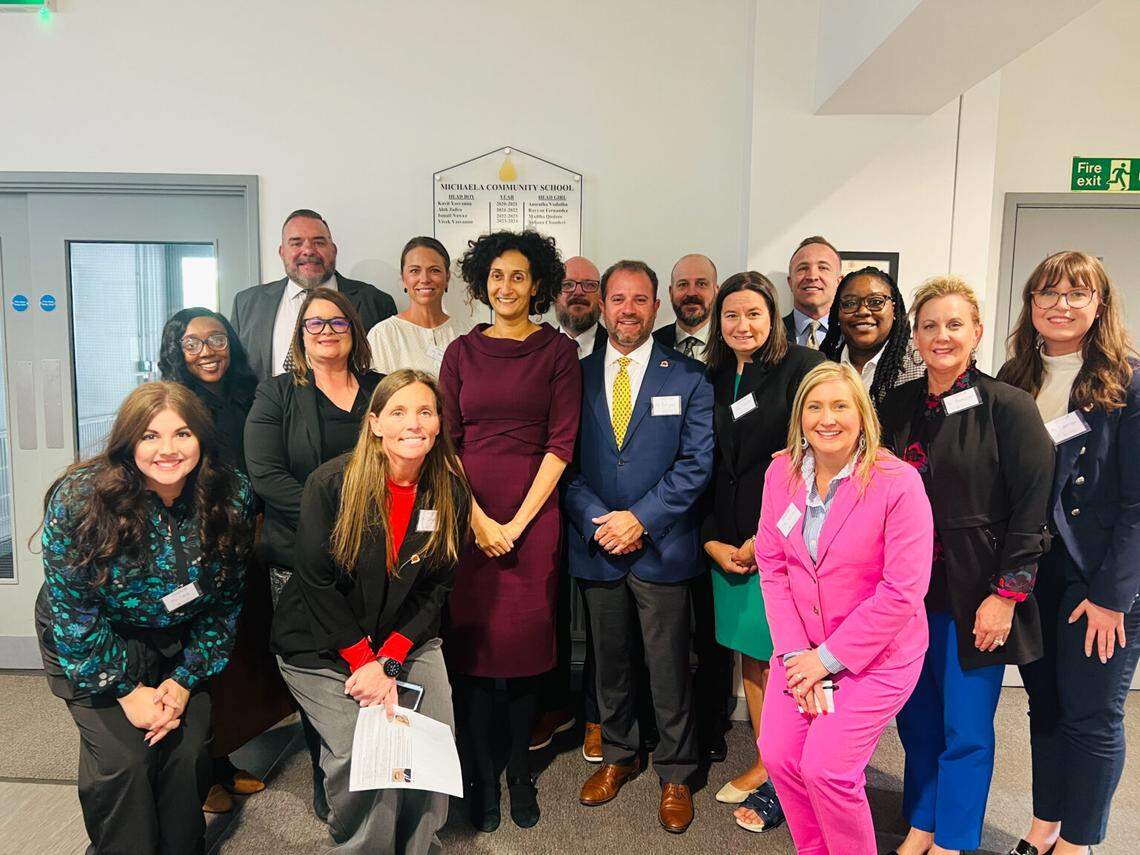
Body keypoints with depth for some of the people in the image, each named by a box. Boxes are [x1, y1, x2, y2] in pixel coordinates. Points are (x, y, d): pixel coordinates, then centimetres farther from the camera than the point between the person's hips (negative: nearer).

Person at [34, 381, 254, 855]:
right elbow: (74, 612, -17)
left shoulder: (231, 497, -16)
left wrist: (185, 680, -9)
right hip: (90, 646, -2)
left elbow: (224, 602, -6)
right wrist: (128, 691, -15)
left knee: (187, 753, -5)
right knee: (124, 759, -12)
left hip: (177, 644, 2)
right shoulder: (79, 500, -24)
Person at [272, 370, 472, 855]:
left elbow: (436, 589, -3)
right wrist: (364, 663, -15)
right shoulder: (332, 484, -17)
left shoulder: (450, 493, -7)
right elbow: (316, 583, -14)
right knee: (360, 752, -17)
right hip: (322, 646, -3)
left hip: (405, 638, 3)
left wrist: (389, 661, -13)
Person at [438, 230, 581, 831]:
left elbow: (561, 443, -4)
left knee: (527, 642, 6)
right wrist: (478, 518, -7)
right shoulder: (462, 352, 7)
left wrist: (518, 522, -9)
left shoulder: (557, 351, 2)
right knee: (470, 643, 4)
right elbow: (446, 442, 3)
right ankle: (481, 777, 21)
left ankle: (520, 771, 24)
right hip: (468, 517, 1)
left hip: (533, 517, -1)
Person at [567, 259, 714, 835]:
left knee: (669, 669, 8)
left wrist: (640, 518, -13)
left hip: (662, 546, -2)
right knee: (609, 662, 17)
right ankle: (617, 756, 38)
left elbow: (697, 462, -6)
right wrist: (597, 521, -11)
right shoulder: (577, 376, 4)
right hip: (596, 546, 2)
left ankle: (675, 775, 27)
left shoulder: (688, 378, -1)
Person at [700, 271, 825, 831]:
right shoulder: (714, 379, 11)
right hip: (728, 543, 5)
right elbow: (707, 468, 11)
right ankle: (765, 765, 28)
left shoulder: (802, 368, -7)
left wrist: (766, 538, -12)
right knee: (749, 657, 12)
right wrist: (713, 541, 1)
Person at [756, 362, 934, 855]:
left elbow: (903, 591, -18)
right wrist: (794, 652, -9)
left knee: (825, 767, -11)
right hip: (804, 648, 5)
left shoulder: (898, 483, -18)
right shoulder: (781, 474, -3)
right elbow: (772, 566, -1)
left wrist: (828, 658, -15)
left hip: (877, 655, -4)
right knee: (778, 754, -1)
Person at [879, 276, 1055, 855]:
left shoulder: (1007, 407, -8)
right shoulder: (897, 406, 5)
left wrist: (1007, 594, -13)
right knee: (916, 718, 15)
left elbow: (1031, 508, -10)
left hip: (974, 598, -4)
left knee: (966, 729, 7)